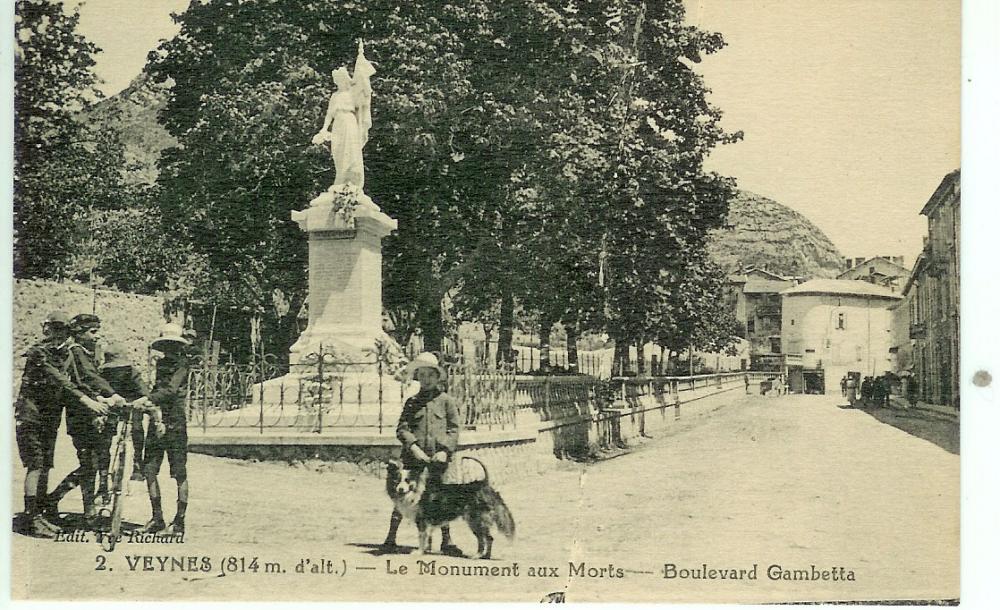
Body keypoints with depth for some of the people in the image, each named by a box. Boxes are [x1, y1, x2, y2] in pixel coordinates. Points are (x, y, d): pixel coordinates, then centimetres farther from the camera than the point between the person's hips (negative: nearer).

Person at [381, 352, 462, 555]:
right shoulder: (412, 403, 12)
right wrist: (413, 446, -11)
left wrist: (445, 450, -9)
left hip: (438, 457, -1)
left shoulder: (447, 401, 7)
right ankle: (391, 536, 4)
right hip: (413, 457, 1)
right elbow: (402, 428, 5)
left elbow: (454, 429, 4)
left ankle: (446, 540, 4)